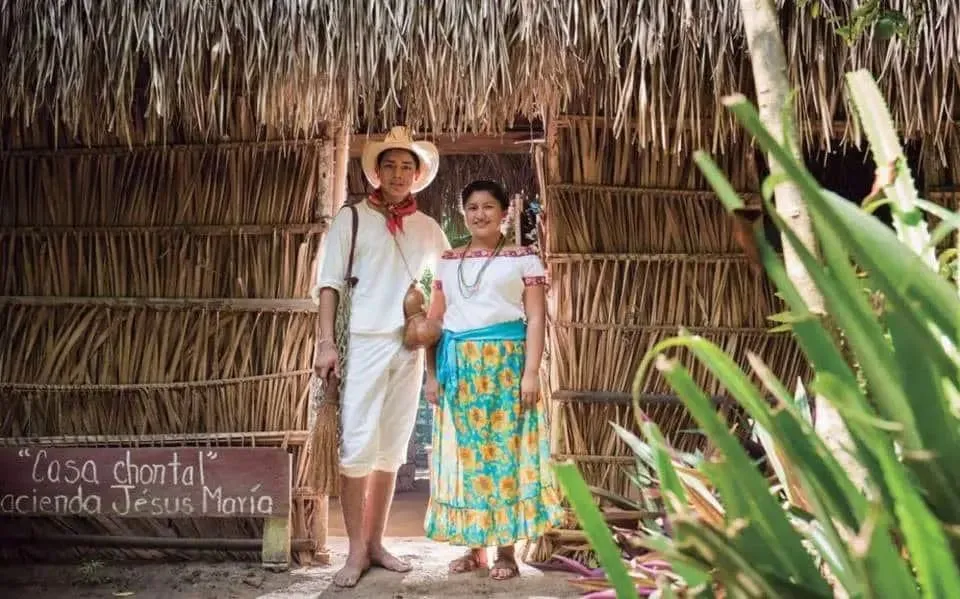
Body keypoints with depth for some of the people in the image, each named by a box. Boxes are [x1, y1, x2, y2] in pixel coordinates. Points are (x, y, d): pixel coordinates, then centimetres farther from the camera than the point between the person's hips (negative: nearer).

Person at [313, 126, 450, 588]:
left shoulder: (428, 228, 13)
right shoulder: (352, 218, 3)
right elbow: (330, 282, -2)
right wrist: (326, 342, -11)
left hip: (410, 347, 4)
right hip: (362, 342, -4)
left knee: (392, 448, 8)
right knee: (358, 446, -6)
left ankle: (375, 542, 19)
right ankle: (356, 551, 5)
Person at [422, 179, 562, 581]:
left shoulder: (523, 258, 3)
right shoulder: (448, 261, 13)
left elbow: (536, 318, -3)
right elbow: (433, 321, 12)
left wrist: (530, 373, -11)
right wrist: (432, 374, 5)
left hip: (506, 363, -4)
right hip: (459, 367, 4)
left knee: (505, 450, -1)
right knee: (464, 453, 6)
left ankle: (505, 549, 10)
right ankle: (473, 547, 18)